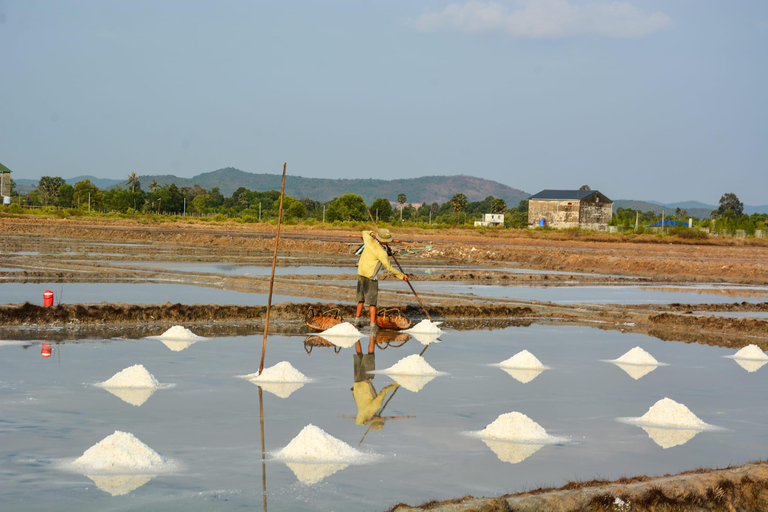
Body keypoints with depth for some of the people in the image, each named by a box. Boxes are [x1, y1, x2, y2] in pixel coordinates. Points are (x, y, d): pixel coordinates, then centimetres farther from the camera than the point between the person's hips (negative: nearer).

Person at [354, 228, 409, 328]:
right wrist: (402, 276, -2)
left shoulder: (370, 240, -2)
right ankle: (372, 324, -6)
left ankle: (357, 320, 24)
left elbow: (364, 233, 23)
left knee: (361, 298, 21)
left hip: (360, 273, 7)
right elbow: (389, 268, -11)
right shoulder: (382, 253, -18)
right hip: (370, 277, -7)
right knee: (372, 301, -2)